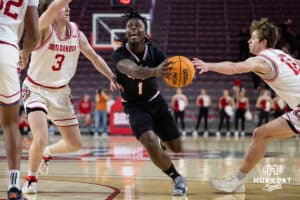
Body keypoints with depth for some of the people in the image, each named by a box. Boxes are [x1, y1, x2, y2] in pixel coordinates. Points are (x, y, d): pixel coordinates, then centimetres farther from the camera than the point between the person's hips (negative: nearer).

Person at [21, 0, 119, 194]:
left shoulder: (76, 33, -3)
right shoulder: (44, 28, -19)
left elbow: (95, 57, 7)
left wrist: (113, 77, 0)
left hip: (61, 92, 6)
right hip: (36, 90, -5)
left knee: (75, 144, 9)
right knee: (40, 140, -22)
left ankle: (47, 153, 41)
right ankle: (31, 178, 6)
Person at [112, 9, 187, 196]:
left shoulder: (155, 52, -17)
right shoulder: (120, 55, -26)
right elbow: (133, 70, -49)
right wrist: (155, 71, -70)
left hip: (156, 102, 3)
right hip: (135, 106, -3)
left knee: (178, 148, 10)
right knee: (151, 144, -28)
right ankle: (178, 179, -6)